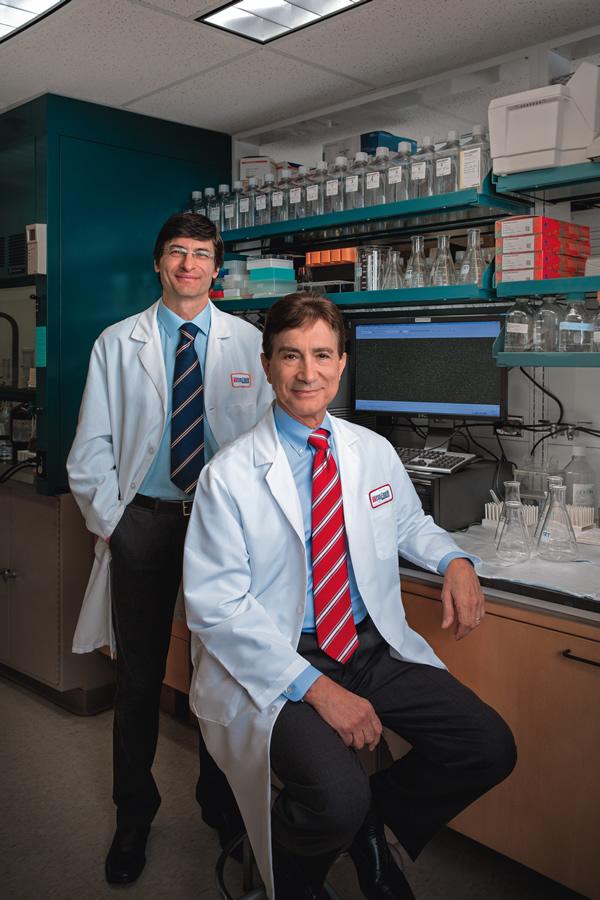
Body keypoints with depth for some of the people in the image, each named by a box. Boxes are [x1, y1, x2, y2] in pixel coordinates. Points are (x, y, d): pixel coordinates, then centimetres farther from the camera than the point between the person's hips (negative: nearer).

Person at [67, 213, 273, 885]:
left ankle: (220, 801, 35)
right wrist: (110, 522, -3)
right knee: (139, 678, 10)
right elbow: (90, 450, 4)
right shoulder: (117, 344, 4)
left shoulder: (249, 342, 4)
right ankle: (134, 815, 32)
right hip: (144, 522, 0)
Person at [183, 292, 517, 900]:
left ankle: (369, 819, 17)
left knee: (489, 749, -11)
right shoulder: (229, 474, -10)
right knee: (338, 800, -28)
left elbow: (409, 524, 23)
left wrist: (455, 562, -1)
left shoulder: (375, 452, 6)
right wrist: (315, 687, -22)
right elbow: (216, 606, -13)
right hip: (280, 663, -5)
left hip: (375, 647, 5)